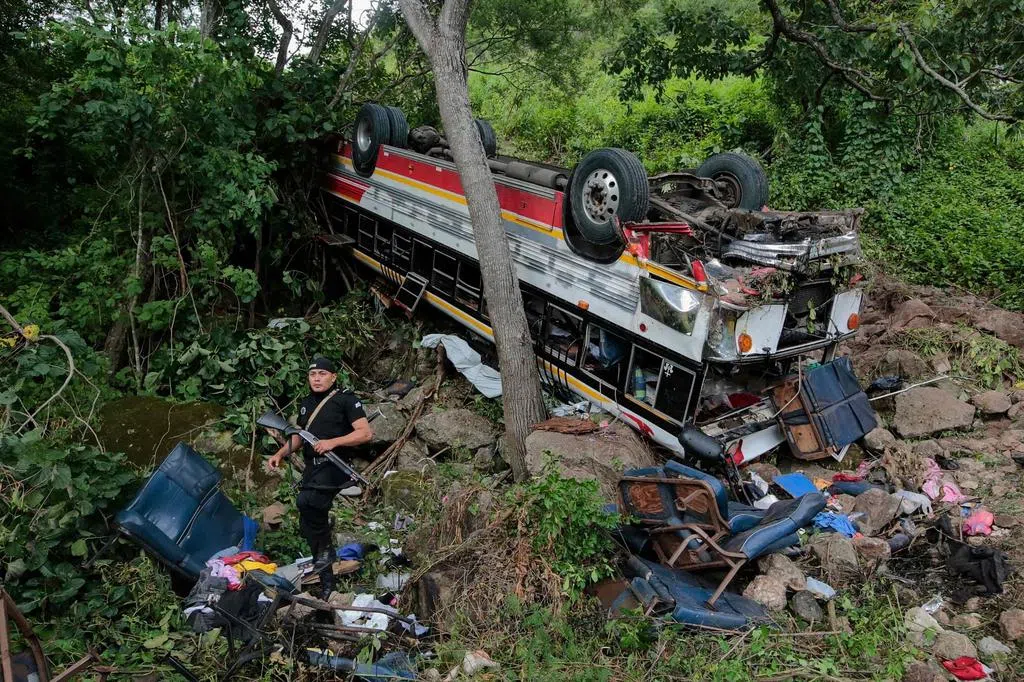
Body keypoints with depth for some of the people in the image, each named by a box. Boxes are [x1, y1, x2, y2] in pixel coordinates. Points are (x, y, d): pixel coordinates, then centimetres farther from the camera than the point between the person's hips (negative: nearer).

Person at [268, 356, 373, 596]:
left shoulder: (345, 400, -4)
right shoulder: (306, 403, 17)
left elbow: (366, 433, -13)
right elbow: (299, 436, 29)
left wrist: (332, 442, -22)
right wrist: (280, 453, 13)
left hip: (334, 465, -7)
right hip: (311, 468, 8)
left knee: (305, 502, -32)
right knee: (308, 527, 7)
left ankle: (326, 549, -8)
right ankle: (326, 581, 20)